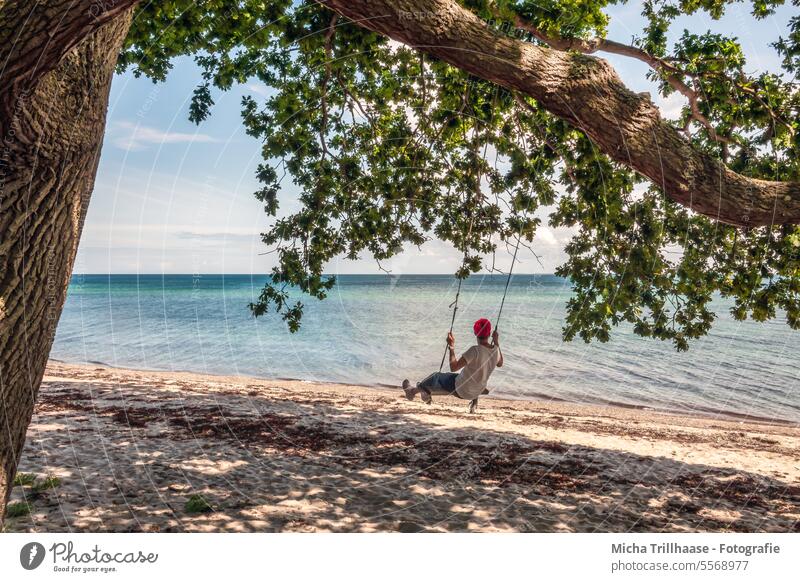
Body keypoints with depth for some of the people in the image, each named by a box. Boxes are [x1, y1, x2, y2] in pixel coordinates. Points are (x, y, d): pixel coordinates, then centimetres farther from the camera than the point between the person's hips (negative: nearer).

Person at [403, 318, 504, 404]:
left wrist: (452, 346, -24)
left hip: (461, 391, -6)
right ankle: (426, 393, 50)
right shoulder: (496, 350, -10)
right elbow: (500, 364, 14)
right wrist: (497, 343, 13)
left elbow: (453, 367, -30)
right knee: (447, 376, 30)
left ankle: (413, 390, 41)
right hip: (476, 393, 6)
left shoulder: (475, 351, -31)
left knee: (436, 376, 20)